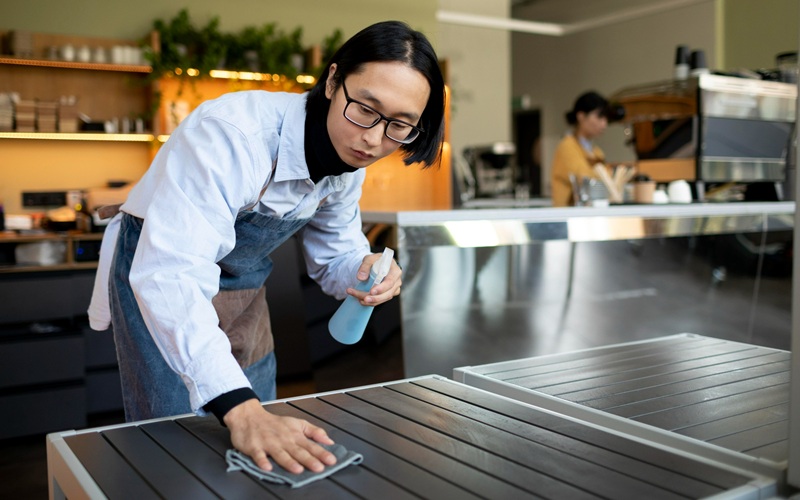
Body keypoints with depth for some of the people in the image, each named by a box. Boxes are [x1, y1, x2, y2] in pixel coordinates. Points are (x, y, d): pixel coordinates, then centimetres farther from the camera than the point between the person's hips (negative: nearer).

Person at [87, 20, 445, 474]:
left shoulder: (351, 158, -12)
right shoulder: (232, 133, -36)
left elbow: (333, 255, 0)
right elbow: (172, 274, -45)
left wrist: (361, 270, -25)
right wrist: (239, 407, -54)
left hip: (244, 284, 6)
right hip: (162, 272, -6)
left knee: (267, 445, 11)